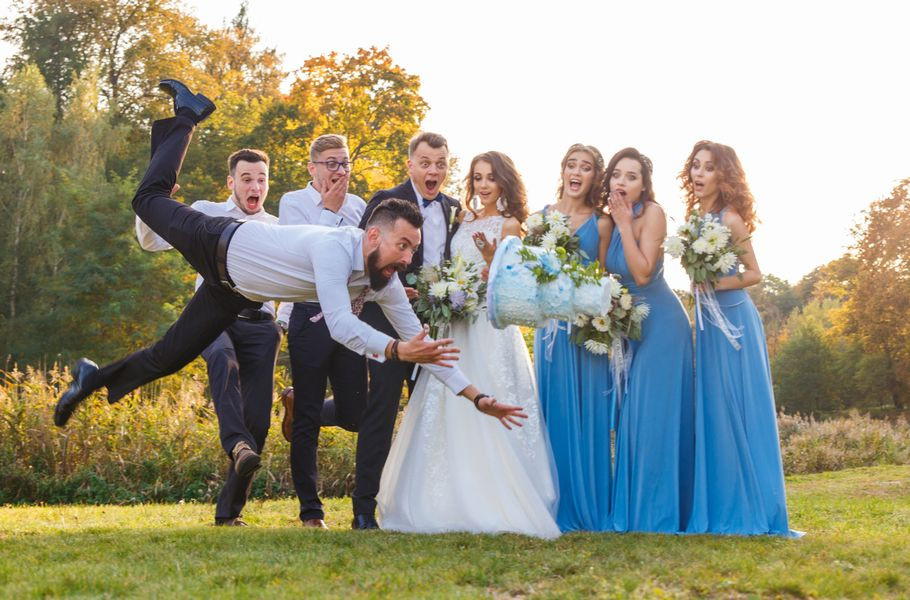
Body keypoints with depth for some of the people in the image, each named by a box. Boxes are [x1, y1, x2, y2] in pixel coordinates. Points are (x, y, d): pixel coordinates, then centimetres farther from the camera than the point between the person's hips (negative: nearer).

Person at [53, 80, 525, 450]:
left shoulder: (384, 282, -20)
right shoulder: (334, 248, -40)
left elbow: (418, 339, -16)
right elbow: (340, 324, -51)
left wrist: (477, 397, -19)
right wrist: (395, 351, -62)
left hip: (239, 294, 5)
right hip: (222, 245, -5)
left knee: (168, 358, 8)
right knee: (149, 200, 20)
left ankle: (97, 378, 29)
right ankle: (186, 114, 37)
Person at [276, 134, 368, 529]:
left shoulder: (357, 206, 11)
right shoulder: (293, 203, 0)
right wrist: (330, 210, -8)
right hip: (309, 316, -4)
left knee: (353, 415, 4)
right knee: (308, 422, 1)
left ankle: (296, 404, 35)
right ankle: (310, 511, 11)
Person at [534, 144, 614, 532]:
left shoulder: (600, 224, 6)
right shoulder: (540, 218, 10)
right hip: (550, 322, 1)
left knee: (589, 412, -1)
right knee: (554, 410, 2)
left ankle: (590, 508, 6)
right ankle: (559, 508, 8)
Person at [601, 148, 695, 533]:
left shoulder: (652, 213, -15)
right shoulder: (608, 220, 5)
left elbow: (642, 273, -23)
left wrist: (625, 224, -21)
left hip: (661, 324, -7)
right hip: (628, 325, 7)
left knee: (656, 412, -8)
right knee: (630, 412, 8)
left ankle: (660, 511, -2)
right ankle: (632, 508, 15)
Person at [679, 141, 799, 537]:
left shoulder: (729, 219, -11)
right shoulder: (693, 217, 9)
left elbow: (754, 274, -10)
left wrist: (714, 284, -20)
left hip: (734, 320, -8)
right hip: (707, 321, 8)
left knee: (740, 413, -4)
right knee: (712, 412, 8)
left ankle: (751, 510, 4)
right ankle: (721, 509, 15)